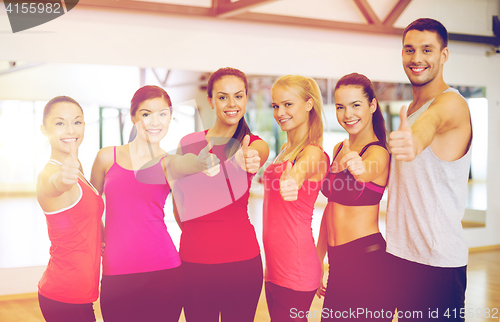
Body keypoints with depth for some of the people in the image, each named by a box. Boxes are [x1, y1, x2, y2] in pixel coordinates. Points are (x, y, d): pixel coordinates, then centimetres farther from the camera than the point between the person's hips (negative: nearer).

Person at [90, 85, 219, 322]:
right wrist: (100, 238, 12)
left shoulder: (169, 163, 4)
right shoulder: (107, 157, 6)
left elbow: (187, 163, -21)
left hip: (163, 269, 0)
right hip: (116, 273, 1)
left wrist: (203, 162, -43)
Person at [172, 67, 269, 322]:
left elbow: (254, 158, -26)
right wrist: (200, 236, 7)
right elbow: (178, 205, 11)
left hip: (242, 260, -1)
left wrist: (246, 161, -47)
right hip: (194, 261, 1)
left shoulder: (256, 145, 0)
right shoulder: (188, 143, 3)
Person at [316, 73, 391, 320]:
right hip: (338, 262, 7)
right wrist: (318, 261, 15)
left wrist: (358, 168, -60)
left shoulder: (378, 153, -12)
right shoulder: (339, 149, 10)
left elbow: (366, 171, -37)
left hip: (367, 259, -7)